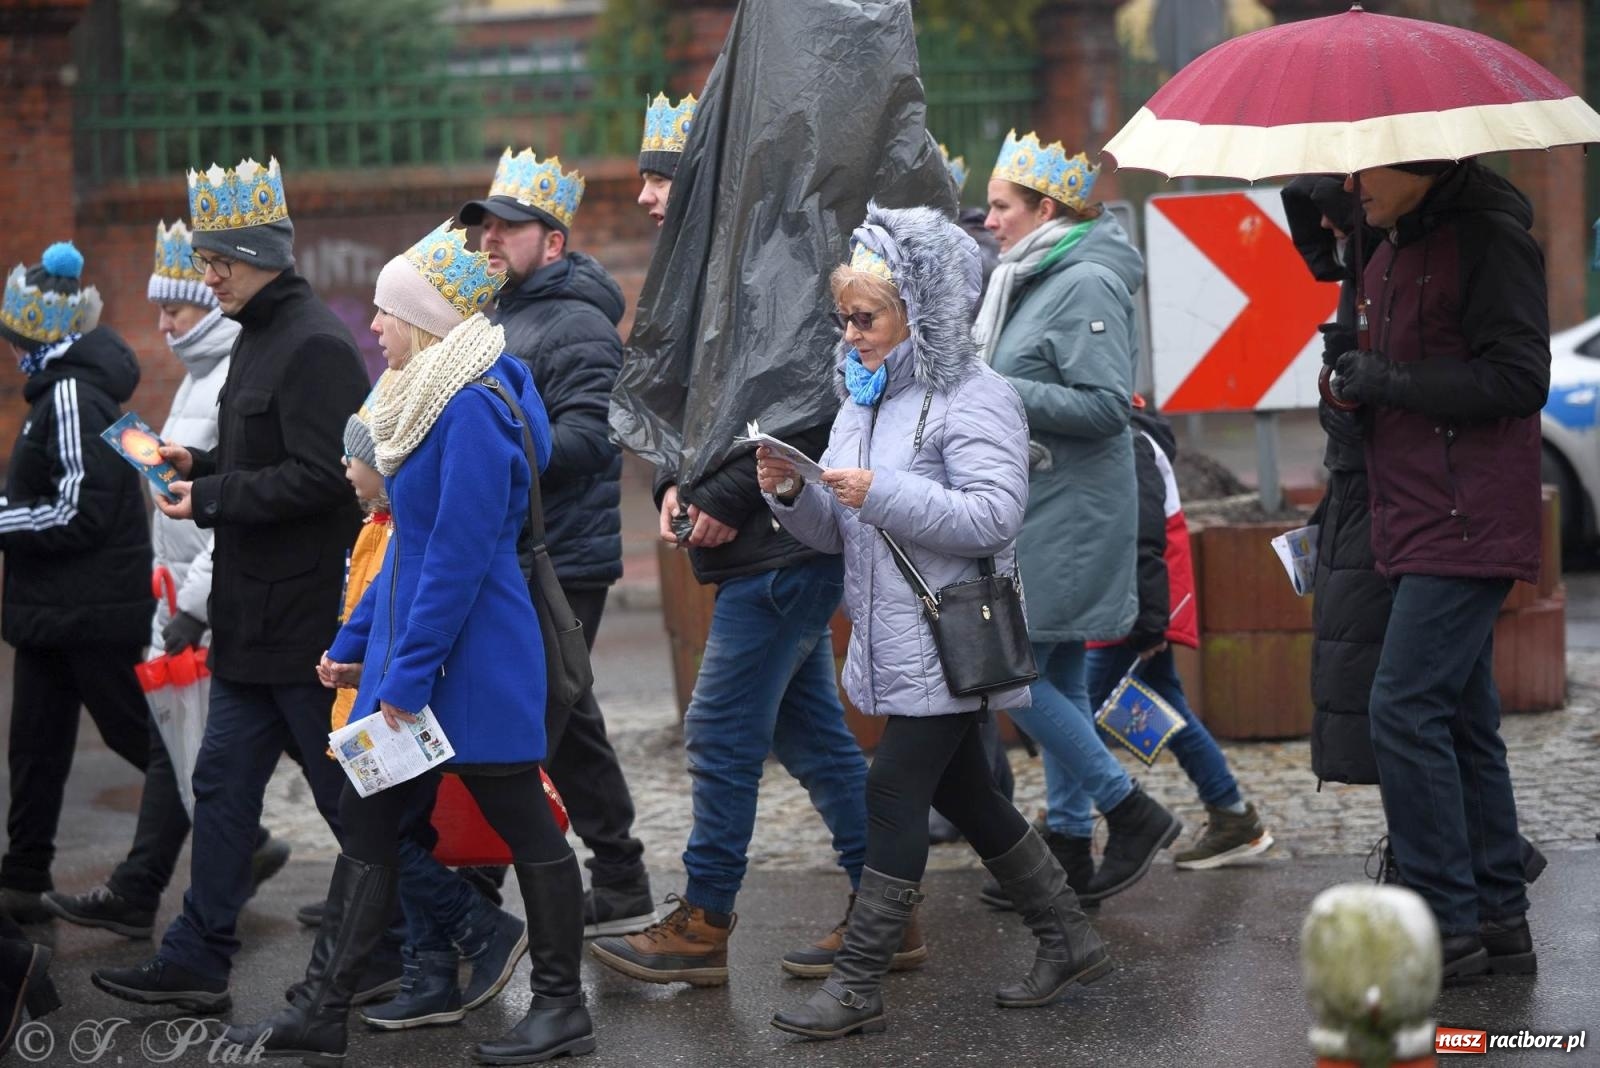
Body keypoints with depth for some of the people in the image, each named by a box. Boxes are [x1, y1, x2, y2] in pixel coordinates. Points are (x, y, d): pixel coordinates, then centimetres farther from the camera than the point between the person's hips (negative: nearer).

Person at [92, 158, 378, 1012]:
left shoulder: (315, 344, -17)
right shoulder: (261, 336, 14)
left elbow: (320, 476, -23)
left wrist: (213, 499, -17)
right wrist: (200, 462, 7)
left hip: (307, 614, -10)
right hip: (255, 616, 10)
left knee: (346, 789, 1)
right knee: (223, 783, 10)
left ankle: (408, 949, 14)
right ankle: (195, 962, 16)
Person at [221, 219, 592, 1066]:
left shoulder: (474, 408, -18)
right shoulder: (431, 397, 13)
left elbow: (459, 555, -21)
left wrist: (408, 675, -20)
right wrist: (356, 642, 19)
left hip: (472, 661, -10)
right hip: (408, 654, 10)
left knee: (522, 823, 2)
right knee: (366, 820, 8)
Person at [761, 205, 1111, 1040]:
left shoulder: (973, 398, -12)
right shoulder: (863, 399, 14)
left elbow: (993, 516, -23)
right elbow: (837, 532, 15)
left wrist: (881, 493, -26)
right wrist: (791, 493, -5)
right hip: (893, 646, 9)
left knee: (894, 792, -9)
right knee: (965, 796, 15)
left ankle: (857, 985, -4)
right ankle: (1068, 938, 27)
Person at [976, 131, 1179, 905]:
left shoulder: (1087, 286, -15)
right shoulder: (1030, 279, 15)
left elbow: (1106, 405, -21)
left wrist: (1002, 393, -21)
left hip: (1069, 517, -10)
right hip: (1038, 513, 10)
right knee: (1058, 680, 11)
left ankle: (1133, 813, 0)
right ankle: (1071, 854, 17)